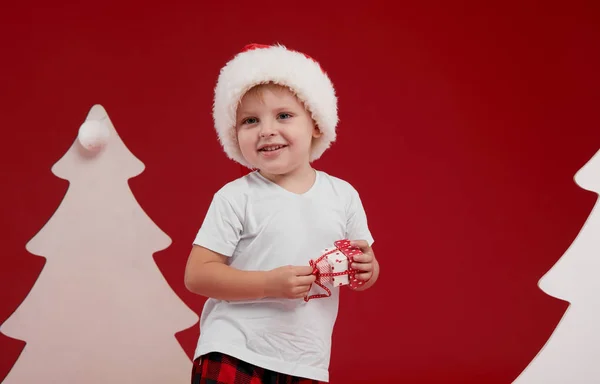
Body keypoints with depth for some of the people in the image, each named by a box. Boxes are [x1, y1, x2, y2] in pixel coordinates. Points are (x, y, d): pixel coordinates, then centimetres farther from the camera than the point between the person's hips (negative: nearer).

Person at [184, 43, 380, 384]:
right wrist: (270, 284, -20)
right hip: (233, 356, -3)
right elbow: (197, 275, -10)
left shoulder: (343, 195, 5)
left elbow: (364, 277, 15)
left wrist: (366, 268, -9)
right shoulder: (235, 198, -6)